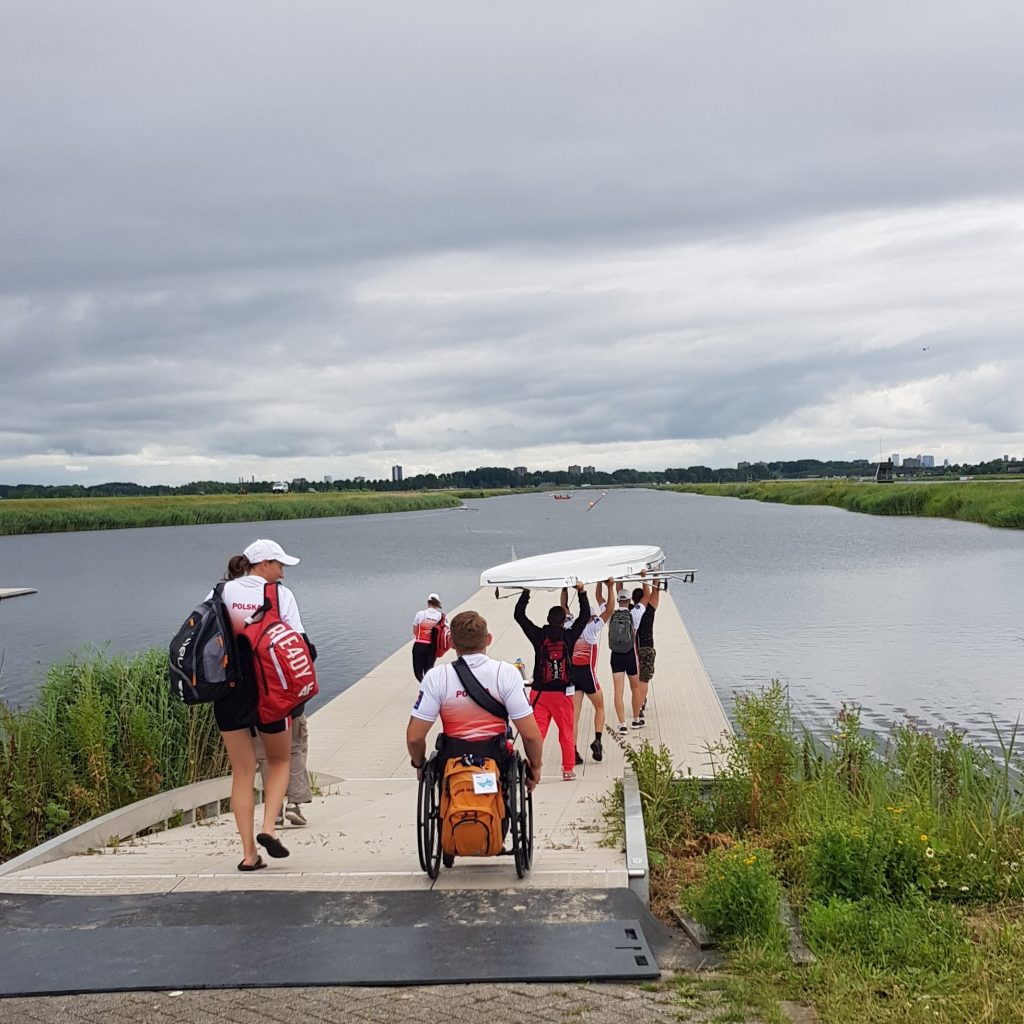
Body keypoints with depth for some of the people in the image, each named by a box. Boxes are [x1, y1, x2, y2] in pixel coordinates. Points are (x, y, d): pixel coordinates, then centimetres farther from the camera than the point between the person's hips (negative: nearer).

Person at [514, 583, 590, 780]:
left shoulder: (539, 636, -3)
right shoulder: (569, 636, -3)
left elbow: (518, 615, 4)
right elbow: (585, 615, 9)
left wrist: (526, 592, 11)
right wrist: (582, 592, 16)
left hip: (540, 692, 0)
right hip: (563, 692, 0)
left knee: (536, 732, 1)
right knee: (566, 733, 10)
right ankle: (568, 769, 15)